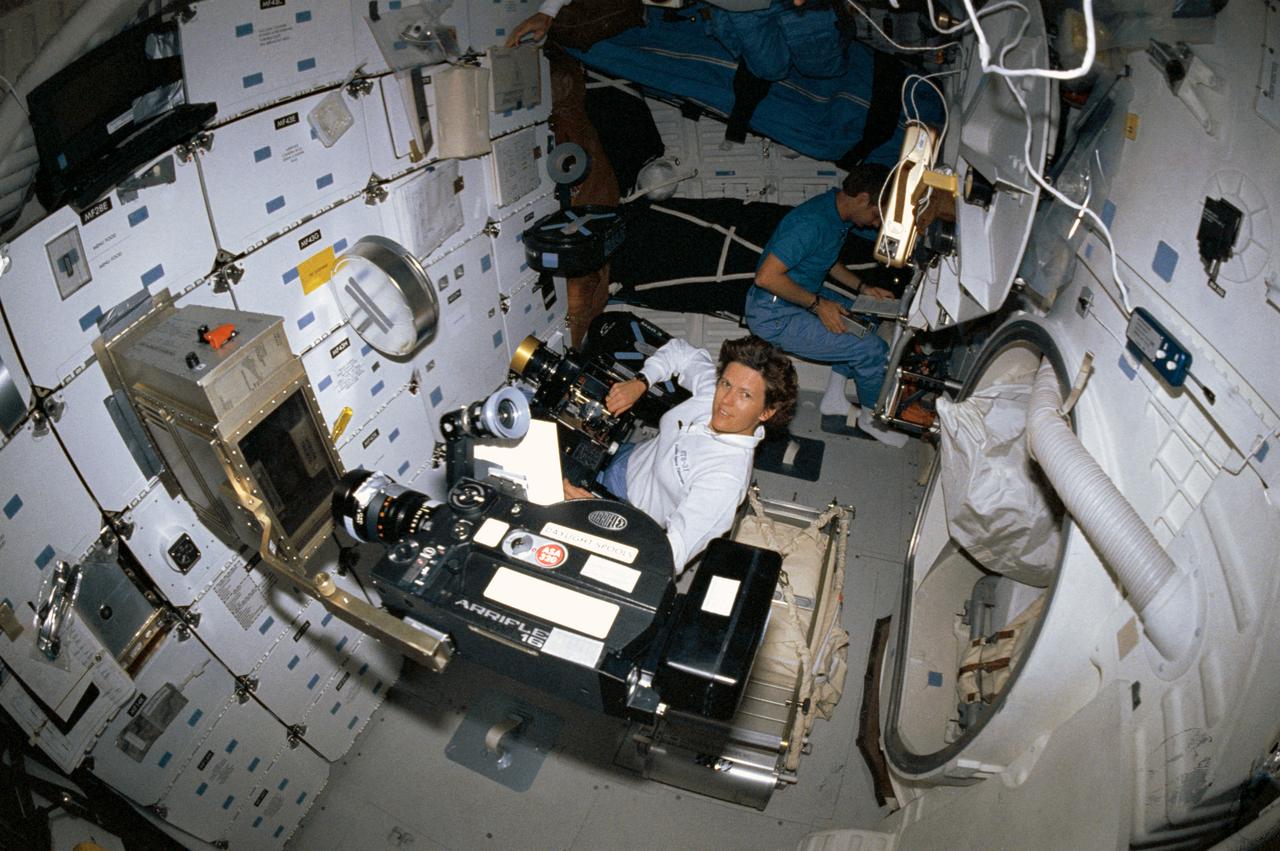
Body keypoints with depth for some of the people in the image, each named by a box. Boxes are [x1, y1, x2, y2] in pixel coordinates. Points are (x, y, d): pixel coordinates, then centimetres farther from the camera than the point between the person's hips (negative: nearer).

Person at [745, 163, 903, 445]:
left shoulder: (836, 212, 4)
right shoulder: (812, 223, -27)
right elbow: (766, 276, -31)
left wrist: (862, 288, 9)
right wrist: (817, 304, -24)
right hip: (775, 316, -10)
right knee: (872, 350, -12)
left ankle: (834, 399, 17)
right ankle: (871, 420, 13)